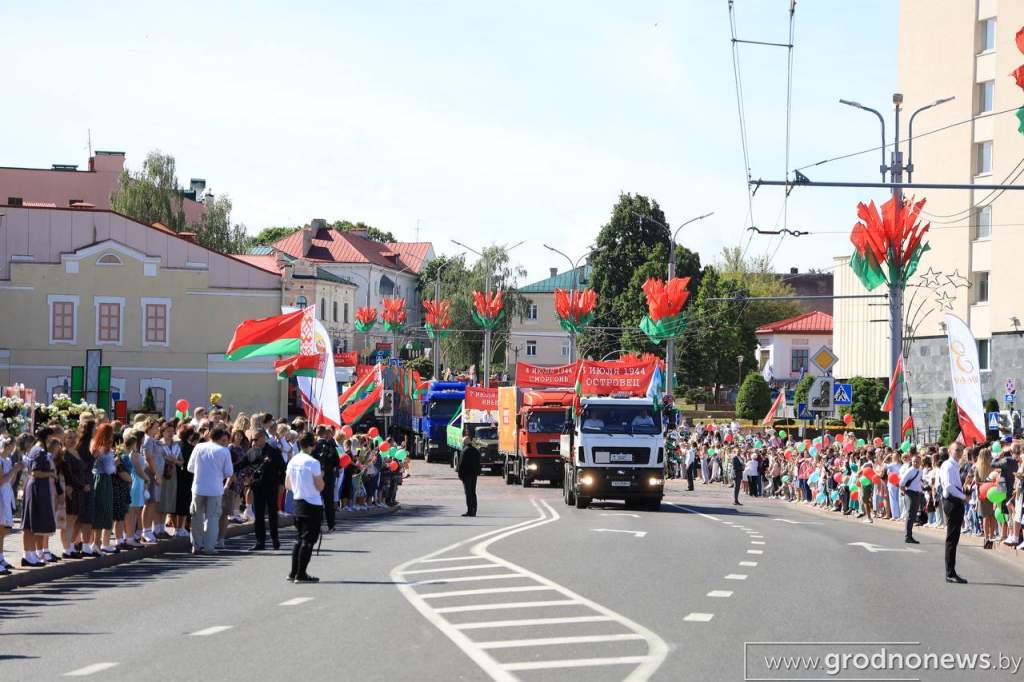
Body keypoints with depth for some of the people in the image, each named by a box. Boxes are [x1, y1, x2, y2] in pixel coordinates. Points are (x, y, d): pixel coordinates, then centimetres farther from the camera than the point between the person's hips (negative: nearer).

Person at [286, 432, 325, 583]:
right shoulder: (313, 463, -16)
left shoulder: (292, 461, 5)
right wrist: (321, 476, 3)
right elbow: (320, 487, -15)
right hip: (313, 505, -7)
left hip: (298, 503, 7)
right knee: (308, 540, -2)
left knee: (299, 539, 16)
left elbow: (287, 486, 11)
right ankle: (301, 575, -3)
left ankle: (293, 573, 16)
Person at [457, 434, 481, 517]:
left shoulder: (465, 450, -12)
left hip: (467, 474, -7)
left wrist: (460, 475, -9)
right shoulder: (476, 450, 12)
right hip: (474, 474, 7)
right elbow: (478, 464, 15)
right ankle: (474, 511, 13)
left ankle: (470, 511, -9)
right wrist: (477, 473, 17)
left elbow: (461, 464, -13)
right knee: (473, 492, 12)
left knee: (468, 493, -7)